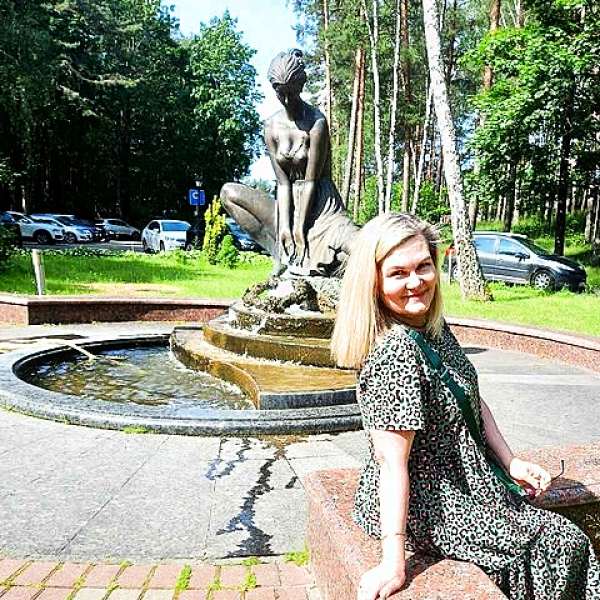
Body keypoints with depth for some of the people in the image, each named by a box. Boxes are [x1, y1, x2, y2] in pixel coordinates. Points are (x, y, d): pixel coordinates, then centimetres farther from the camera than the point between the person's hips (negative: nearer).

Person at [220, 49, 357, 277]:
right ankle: (284, 256, -13)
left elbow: (310, 180, -15)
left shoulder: (316, 122, -13)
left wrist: (300, 227, -17)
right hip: (288, 206, 5)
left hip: (319, 205, -5)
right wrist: (284, 226, -16)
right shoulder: (272, 126, 0)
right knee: (229, 192, -9)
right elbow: (283, 182, -4)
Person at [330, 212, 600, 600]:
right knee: (565, 542, 3)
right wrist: (394, 563, -29)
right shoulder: (397, 350, -29)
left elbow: (473, 401, 11)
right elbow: (392, 459, -31)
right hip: (421, 508, -9)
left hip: (457, 483, 9)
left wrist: (511, 462, 5)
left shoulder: (437, 329, 0)